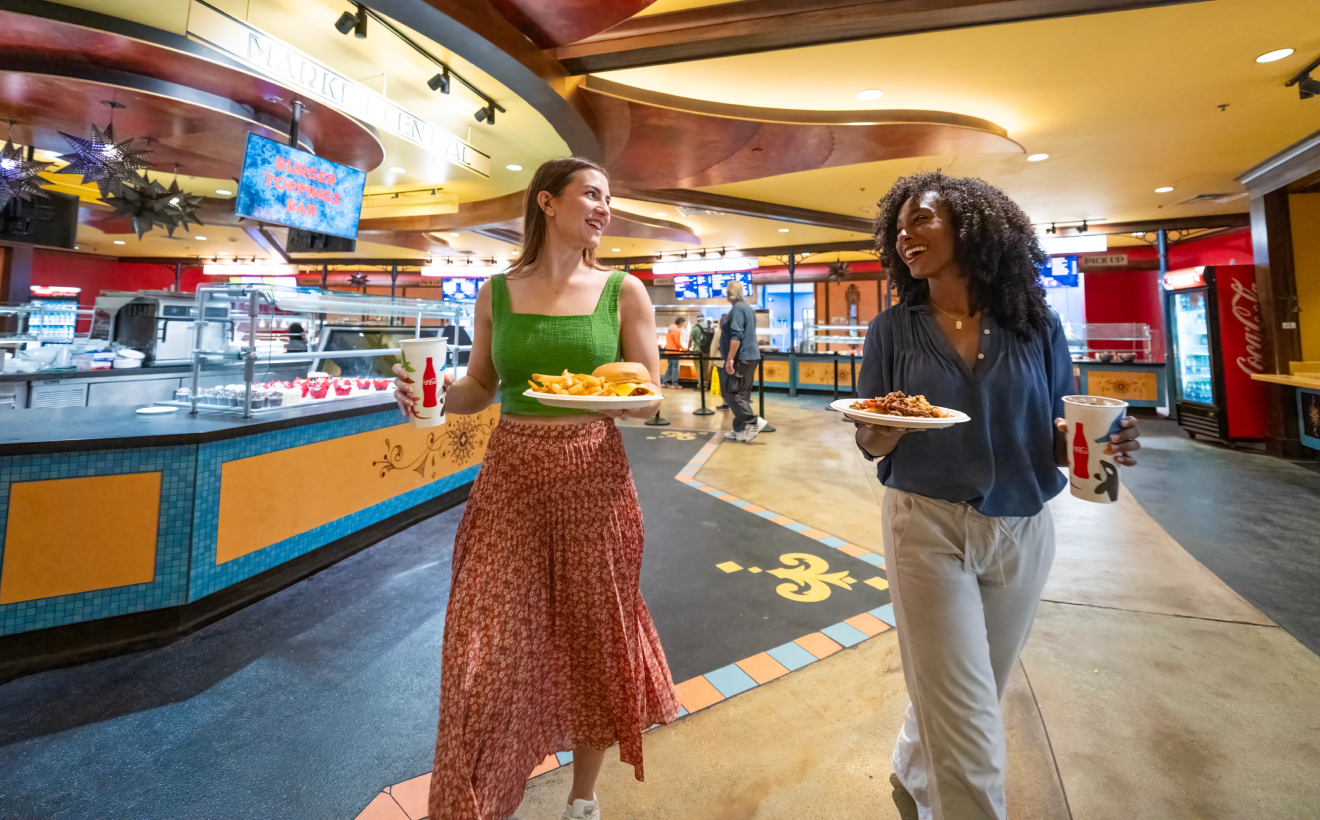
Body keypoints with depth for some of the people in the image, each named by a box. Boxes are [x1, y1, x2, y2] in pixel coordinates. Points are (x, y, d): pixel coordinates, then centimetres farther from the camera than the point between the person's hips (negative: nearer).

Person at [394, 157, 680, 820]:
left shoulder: (622, 291, 1)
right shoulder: (496, 293, 5)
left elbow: (651, 399, 0)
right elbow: (480, 391, 10)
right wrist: (433, 391, -10)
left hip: (593, 480, 0)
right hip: (509, 479, 1)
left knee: (592, 636, 13)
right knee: (491, 646, 4)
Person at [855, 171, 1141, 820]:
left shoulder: (1035, 326, -1)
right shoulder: (892, 330, -4)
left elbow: (1058, 438, 3)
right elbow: (869, 446, -3)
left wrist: (1097, 441, -18)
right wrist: (888, 429, -25)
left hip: (1021, 533, 3)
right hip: (926, 528, -2)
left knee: (958, 698, 21)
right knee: (965, 724, -2)